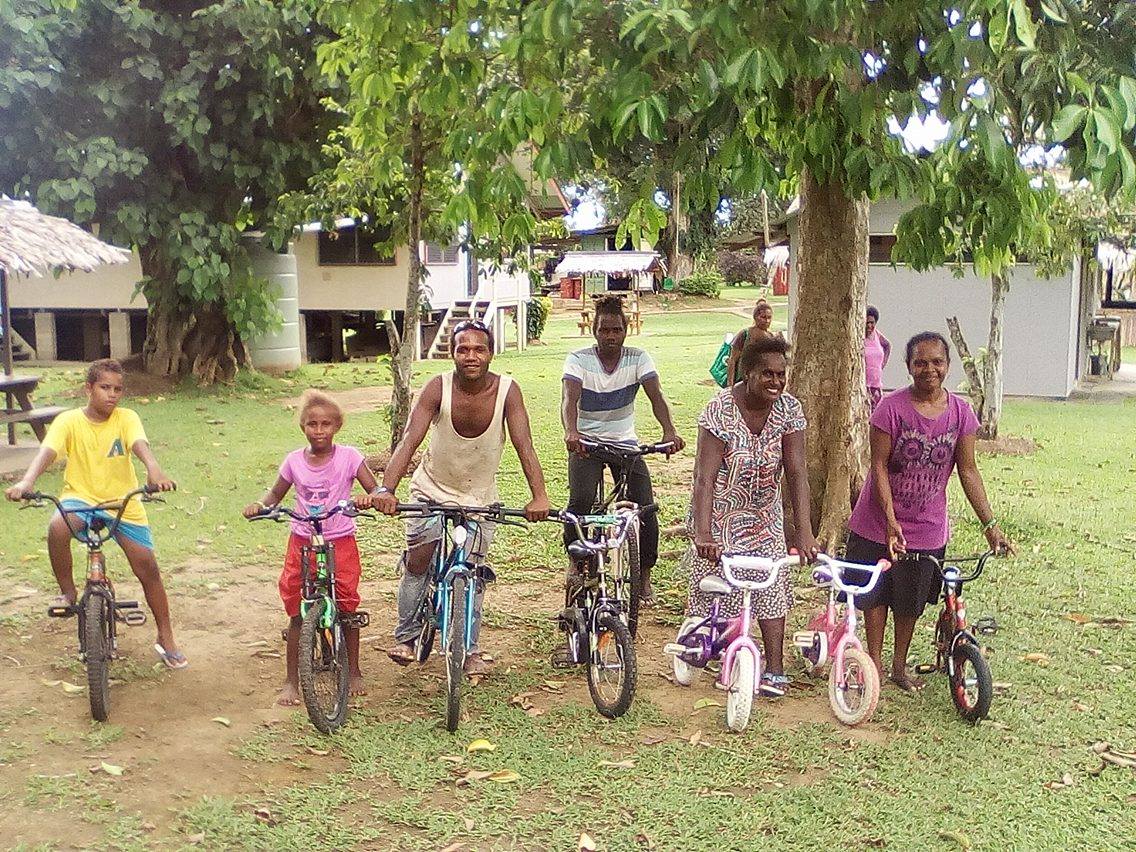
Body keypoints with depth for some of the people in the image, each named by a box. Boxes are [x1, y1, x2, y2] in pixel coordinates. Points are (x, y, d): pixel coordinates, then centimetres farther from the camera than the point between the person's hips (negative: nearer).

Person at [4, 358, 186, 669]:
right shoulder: (69, 421, -8)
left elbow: (140, 445, -26)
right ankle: (67, 592, -9)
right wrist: (27, 481, -44)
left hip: (123, 503, 1)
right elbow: (47, 451, -24)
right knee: (58, 527, -35)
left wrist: (154, 470, -48)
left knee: (147, 567, -4)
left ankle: (166, 639, 13)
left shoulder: (126, 418, -7)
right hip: (81, 498, -1)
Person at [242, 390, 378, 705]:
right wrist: (259, 505, -9)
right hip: (302, 543, 2)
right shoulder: (294, 461, -1)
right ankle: (291, 681, 15)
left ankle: (353, 673, 25)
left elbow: (376, 490, -8)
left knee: (347, 608, 5)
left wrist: (368, 498, -32)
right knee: (297, 612, 3)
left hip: (340, 542, -1)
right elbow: (276, 493, 12)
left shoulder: (348, 457, -7)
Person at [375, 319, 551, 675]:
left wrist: (539, 496, -41)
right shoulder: (438, 388, -22)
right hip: (433, 489, 0)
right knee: (418, 559, -8)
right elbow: (409, 441, -30)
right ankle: (405, 636, 13)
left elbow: (524, 445, -27)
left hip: (479, 496, 1)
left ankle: (469, 650, 18)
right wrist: (386, 489, -44)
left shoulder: (507, 391, -21)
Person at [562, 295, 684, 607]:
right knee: (581, 501, -25)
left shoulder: (638, 359, -5)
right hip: (586, 441, -2)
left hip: (625, 442, 2)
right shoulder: (578, 360, -10)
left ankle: (645, 577, 7)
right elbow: (569, 398, -26)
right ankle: (575, 561, 1)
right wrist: (570, 432, -48)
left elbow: (656, 396, -20)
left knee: (645, 506, -12)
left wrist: (669, 431, -40)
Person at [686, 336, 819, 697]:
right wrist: (703, 534, -39)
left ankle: (775, 670, 8)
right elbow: (704, 476, -30)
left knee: (771, 586, 0)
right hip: (720, 514, -3)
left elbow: (796, 472, -16)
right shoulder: (721, 410, -25)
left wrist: (804, 532, -24)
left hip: (764, 515, 3)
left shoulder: (789, 409, -13)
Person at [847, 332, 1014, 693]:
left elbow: (968, 472, -2)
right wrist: (891, 521, -21)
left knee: (911, 600, 15)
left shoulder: (960, 412, -6)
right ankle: (875, 663, 25)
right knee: (876, 595, 9)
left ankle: (900, 665, 33)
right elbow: (879, 466, -15)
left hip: (927, 528, 3)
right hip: (880, 523, -3)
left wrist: (990, 524, -6)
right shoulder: (892, 407, -16)